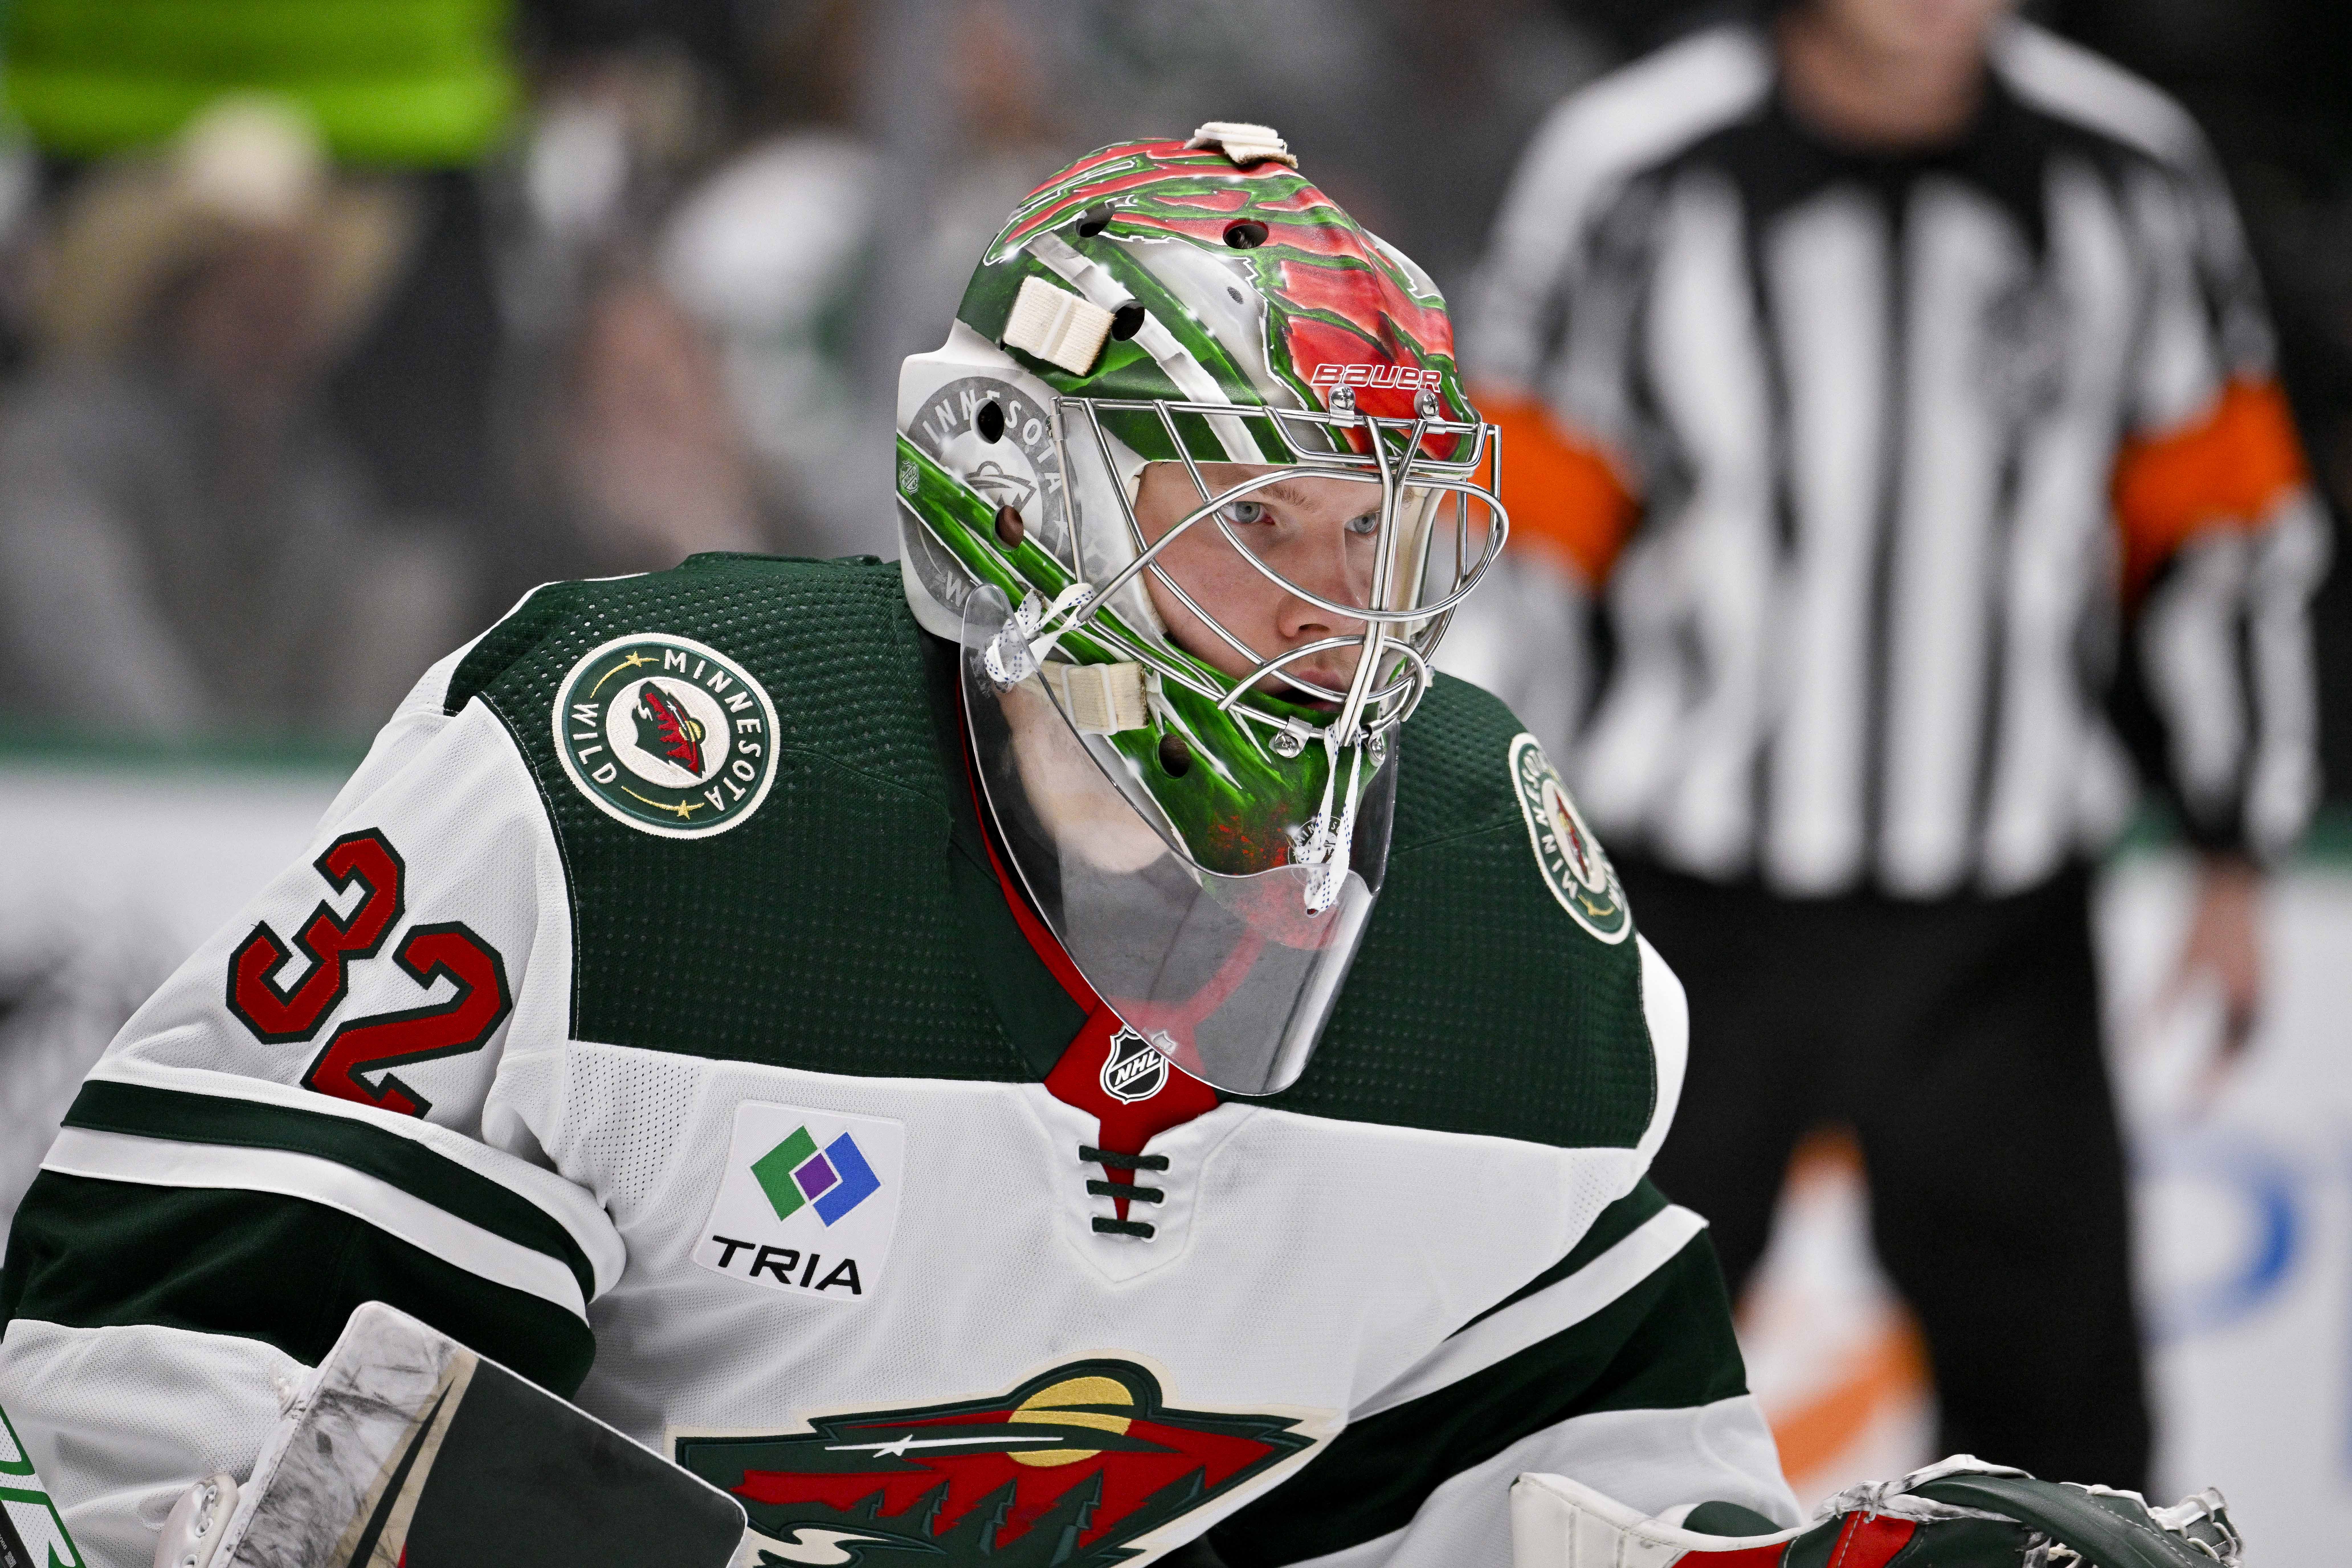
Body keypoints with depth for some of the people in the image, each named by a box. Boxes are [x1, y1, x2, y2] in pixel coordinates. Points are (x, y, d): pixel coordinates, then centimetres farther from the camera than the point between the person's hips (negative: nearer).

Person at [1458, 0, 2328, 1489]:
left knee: (2055, 1376, 6)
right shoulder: (1626, 176, -9)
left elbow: (2214, 529, 9)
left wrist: (2235, 863, 12)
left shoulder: (2133, 180, -1)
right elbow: (1519, 521, -2)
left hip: (1998, 919, 2)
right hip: (1692, 903, -2)